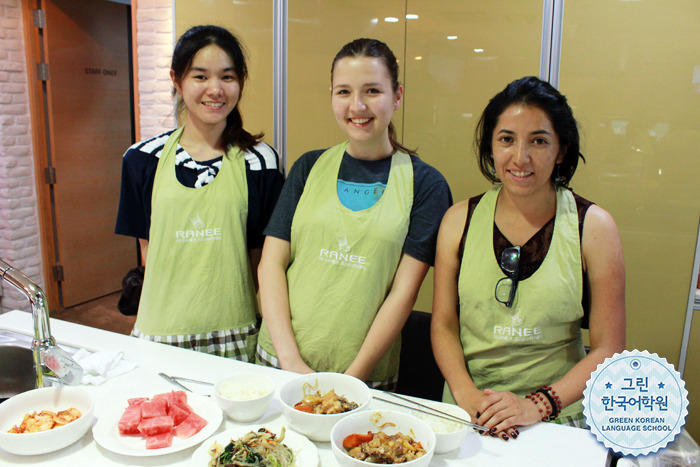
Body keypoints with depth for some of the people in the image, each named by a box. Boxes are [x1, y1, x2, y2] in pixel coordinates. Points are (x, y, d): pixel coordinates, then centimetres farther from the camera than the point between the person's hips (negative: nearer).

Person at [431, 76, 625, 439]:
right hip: (466, 413, 1)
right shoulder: (459, 220, 2)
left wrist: (539, 404, -11)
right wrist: (466, 395, -10)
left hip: (557, 419, -1)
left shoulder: (594, 227, -2)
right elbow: (443, 325, 4)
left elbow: (608, 348, -1)